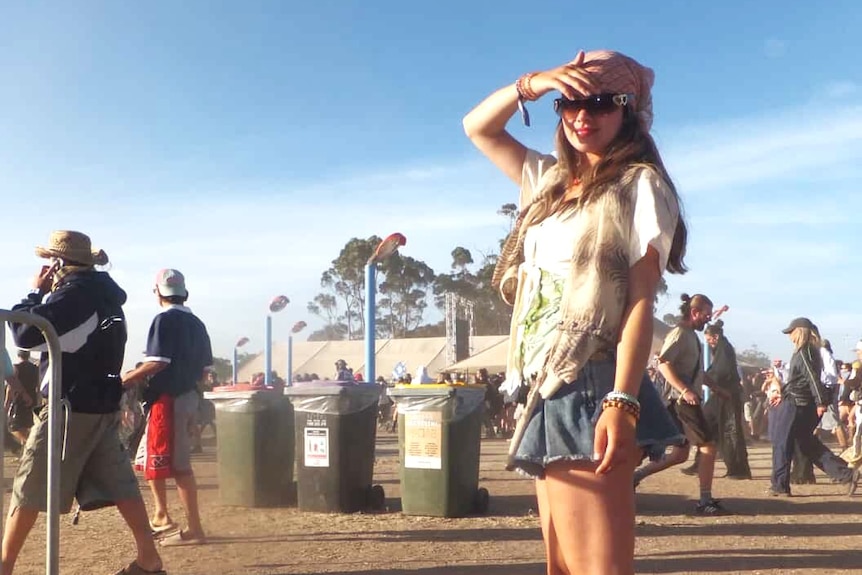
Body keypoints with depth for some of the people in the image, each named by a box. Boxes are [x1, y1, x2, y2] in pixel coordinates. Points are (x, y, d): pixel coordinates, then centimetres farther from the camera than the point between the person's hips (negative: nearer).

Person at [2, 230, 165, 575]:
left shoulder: (74, 292, -13)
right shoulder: (104, 294, 15)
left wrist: (35, 293, -1)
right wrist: (48, 294, 16)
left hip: (71, 406, -8)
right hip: (103, 405, 8)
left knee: (29, 488, 1)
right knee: (118, 483, 7)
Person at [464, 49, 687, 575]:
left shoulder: (639, 184, -1)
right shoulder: (552, 181, 20)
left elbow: (641, 300, -11)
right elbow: (478, 128, 26)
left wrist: (623, 403, -22)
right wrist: (531, 84, 7)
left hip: (590, 392, -8)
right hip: (549, 393, 8)